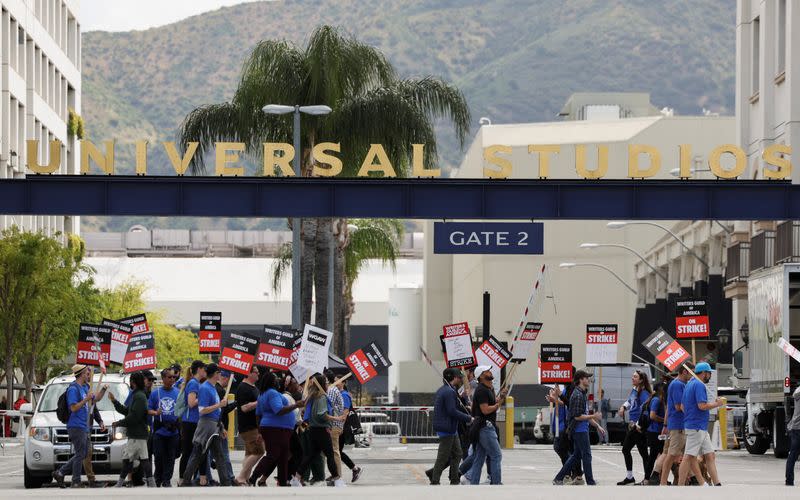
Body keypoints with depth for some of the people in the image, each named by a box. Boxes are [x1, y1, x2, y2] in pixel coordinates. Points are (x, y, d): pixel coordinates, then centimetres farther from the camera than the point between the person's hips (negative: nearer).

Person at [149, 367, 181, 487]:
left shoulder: (178, 393, 6)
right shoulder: (155, 393, 5)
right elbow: (149, 410, 6)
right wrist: (155, 413, -14)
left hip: (173, 431, 0)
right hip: (159, 431, 0)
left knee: (170, 457, 1)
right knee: (159, 456, 0)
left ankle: (167, 480, 9)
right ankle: (158, 478, 17)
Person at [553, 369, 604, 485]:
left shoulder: (582, 393, 15)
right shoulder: (578, 395, -17)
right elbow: (578, 416, -21)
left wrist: (597, 426, 20)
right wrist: (593, 417, -15)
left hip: (582, 429, 10)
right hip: (580, 429, -10)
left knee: (576, 455, 14)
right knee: (586, 455, -4)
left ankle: (558, 479, 17)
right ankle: (590, 482, 2)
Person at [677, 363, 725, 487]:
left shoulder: (689, 384, 18)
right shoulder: (699, 385, -13)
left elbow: (683, 407, 22)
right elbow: (702, 405, -22)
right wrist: (717, 403, -7)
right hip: (697, 427, -11)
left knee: (709, 456, 8)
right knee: (689, 457, -9)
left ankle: (717, 484, 6)